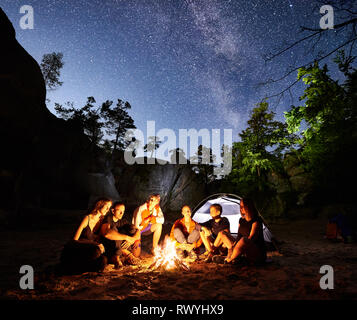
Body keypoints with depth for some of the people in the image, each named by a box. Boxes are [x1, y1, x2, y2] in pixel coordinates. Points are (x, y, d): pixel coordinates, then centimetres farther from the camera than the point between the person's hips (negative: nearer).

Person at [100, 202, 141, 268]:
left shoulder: (122, 221, 5)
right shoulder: (108, 219, -14)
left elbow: (138, 231, 0)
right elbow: (106, 233, -36)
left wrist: (132, 239, -22)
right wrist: (126, 237, -32)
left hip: (117, 246, 6)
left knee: (131, 228, -8)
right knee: (113, 229, -27)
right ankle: (125, 253, -24)